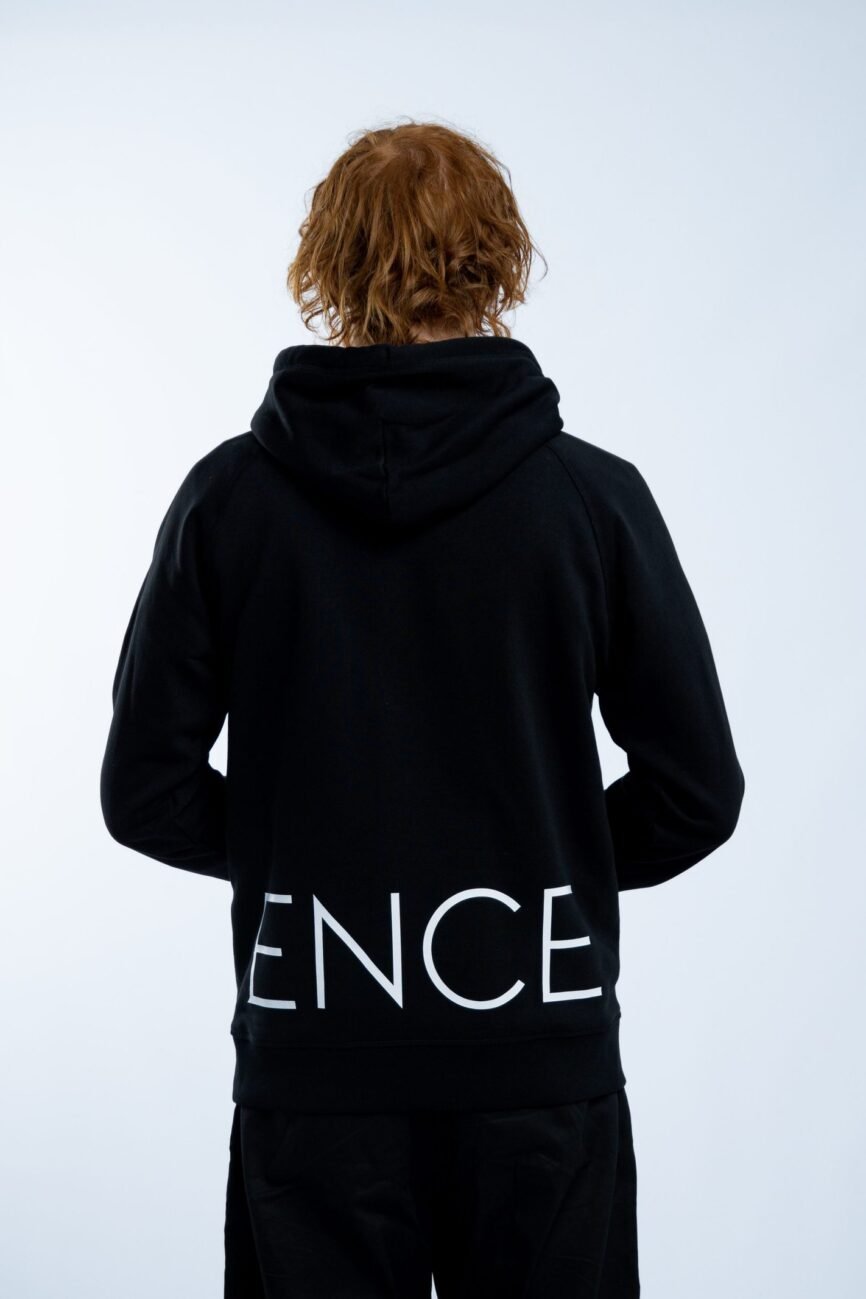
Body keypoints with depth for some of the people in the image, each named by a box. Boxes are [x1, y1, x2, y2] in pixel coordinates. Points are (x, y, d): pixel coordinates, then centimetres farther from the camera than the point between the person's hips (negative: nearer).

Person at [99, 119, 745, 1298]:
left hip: (314, 1077, 1)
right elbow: (696, 790, -3)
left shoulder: (231, 498, -5)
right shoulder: (593, 498, -7)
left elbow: (147, 792, -2)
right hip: (540, 1067, 0)